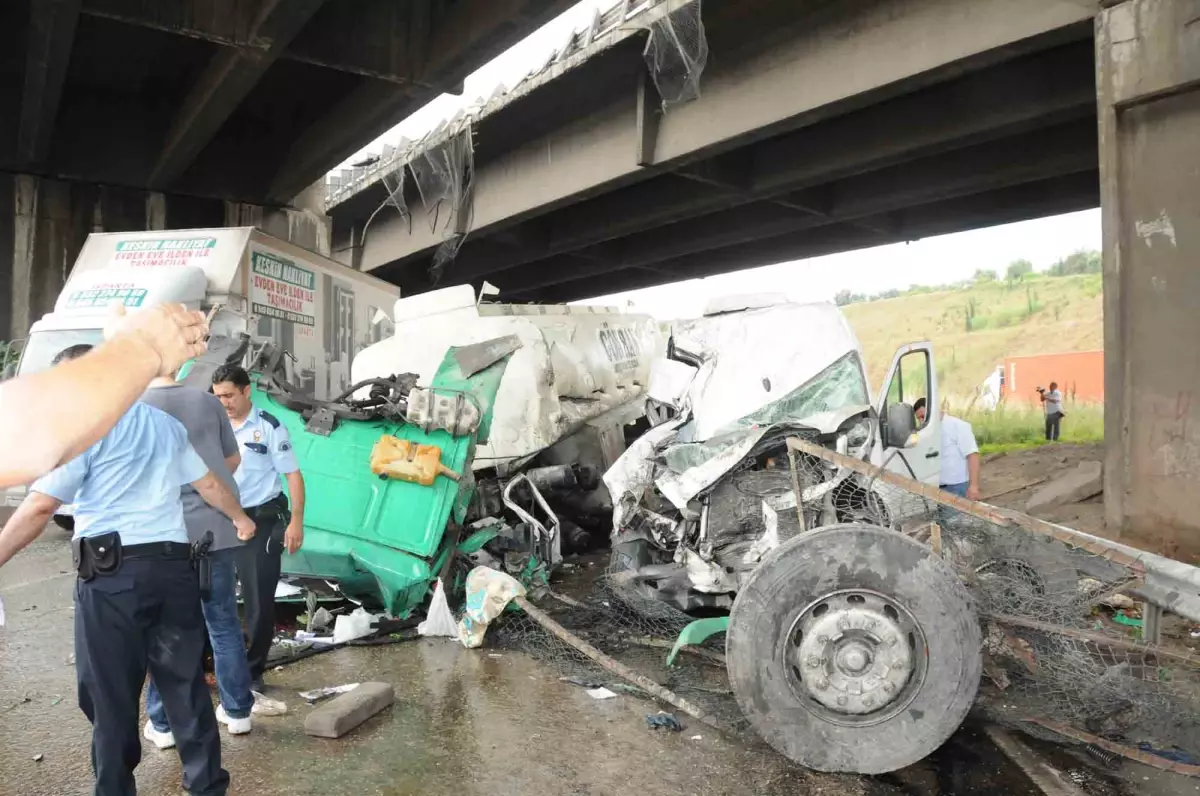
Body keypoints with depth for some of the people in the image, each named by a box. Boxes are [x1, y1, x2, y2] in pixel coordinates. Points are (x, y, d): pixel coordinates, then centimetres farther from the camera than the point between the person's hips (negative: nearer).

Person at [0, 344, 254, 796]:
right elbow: (208, 484, 25)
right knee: (186, 684, 13)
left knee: (111, 696, 7)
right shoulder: (166, 423, 16)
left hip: (112, 574, -5)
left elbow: (40, 507, -10)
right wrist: (239, 517, 41)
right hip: (174, 566, 6)